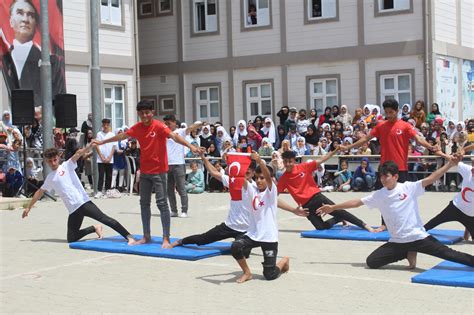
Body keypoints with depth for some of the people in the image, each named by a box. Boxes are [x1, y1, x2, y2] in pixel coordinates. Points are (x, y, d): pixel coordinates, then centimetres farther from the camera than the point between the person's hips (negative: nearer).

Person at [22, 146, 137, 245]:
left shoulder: (67, 166, 6)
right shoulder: (50, 178, 20)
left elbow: (78, 153, -13)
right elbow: (39, 192, 33)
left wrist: (89, 146, -31)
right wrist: (29, 207, 36)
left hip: (83, 202, -5)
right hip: (73, 210, 5)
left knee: (105, 219, -19)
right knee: (71, 239, -4)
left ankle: (129, 237, -20)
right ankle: (94, 228, 12)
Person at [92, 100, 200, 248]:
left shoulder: (159, 126, -15)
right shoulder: (137, 128, 4)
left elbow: (174, 136, -30)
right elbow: (121, 136, 18)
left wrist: (190, 146, -45)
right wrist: (102, 142, 29)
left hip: (158, 171, -7)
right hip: (144, 171, 7)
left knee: (162, 203, -7)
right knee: (144, 203, 12)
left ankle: (166, 238, -4)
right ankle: (146, 236, 23)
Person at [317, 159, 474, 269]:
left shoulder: (409, 187, -6)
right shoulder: (378, 195, 4)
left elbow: (431, 178, -13)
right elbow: (357, 202, 11)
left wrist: (449, 164, -23)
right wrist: (333, 207, 12)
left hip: (418, 237, -4)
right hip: (397, 242, 4)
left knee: (448, 254, -14)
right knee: (372, 262, -6)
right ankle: (408, 254, 11)